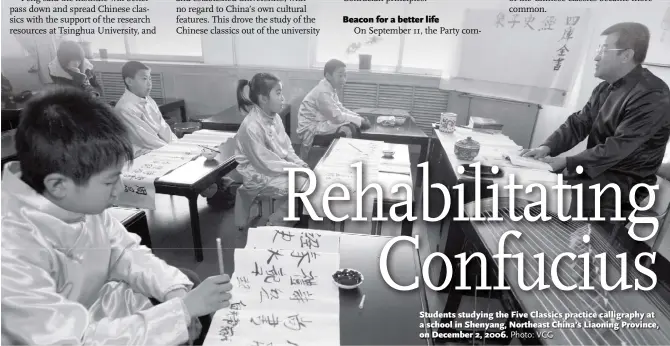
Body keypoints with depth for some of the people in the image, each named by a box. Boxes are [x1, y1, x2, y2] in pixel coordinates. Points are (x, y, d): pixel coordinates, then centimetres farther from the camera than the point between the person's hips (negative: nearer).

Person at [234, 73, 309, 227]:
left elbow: (286, 147, 7)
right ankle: (275, 224, 1)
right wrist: (295, 168, -19)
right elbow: (265, 163, -22)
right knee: (300, 187, -21)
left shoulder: (274, 117, 0)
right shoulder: (251, 127, -25)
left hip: (278, 167, 8)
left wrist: (299, 163, -8)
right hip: (259, 176, -8)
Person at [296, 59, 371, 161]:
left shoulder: (331, 88, 7)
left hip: (320, 124, 10)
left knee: (354, 126, 4)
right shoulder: (323, 92, -22)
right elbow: (337, 117, -24)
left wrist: (359, 117, -1)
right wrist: (360, 120, -14)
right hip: (311, 132, -10)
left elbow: (340, 109, 13)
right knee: (349, 130, -21)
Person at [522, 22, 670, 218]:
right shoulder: (605, 88, 8)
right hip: (598, 168, 8)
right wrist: (547, 147, -14)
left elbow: (616, 148, -26)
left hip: (626, 181, -8)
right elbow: (578, 123, 3)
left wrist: (566, 162, -28)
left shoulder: (652, 96, -19)